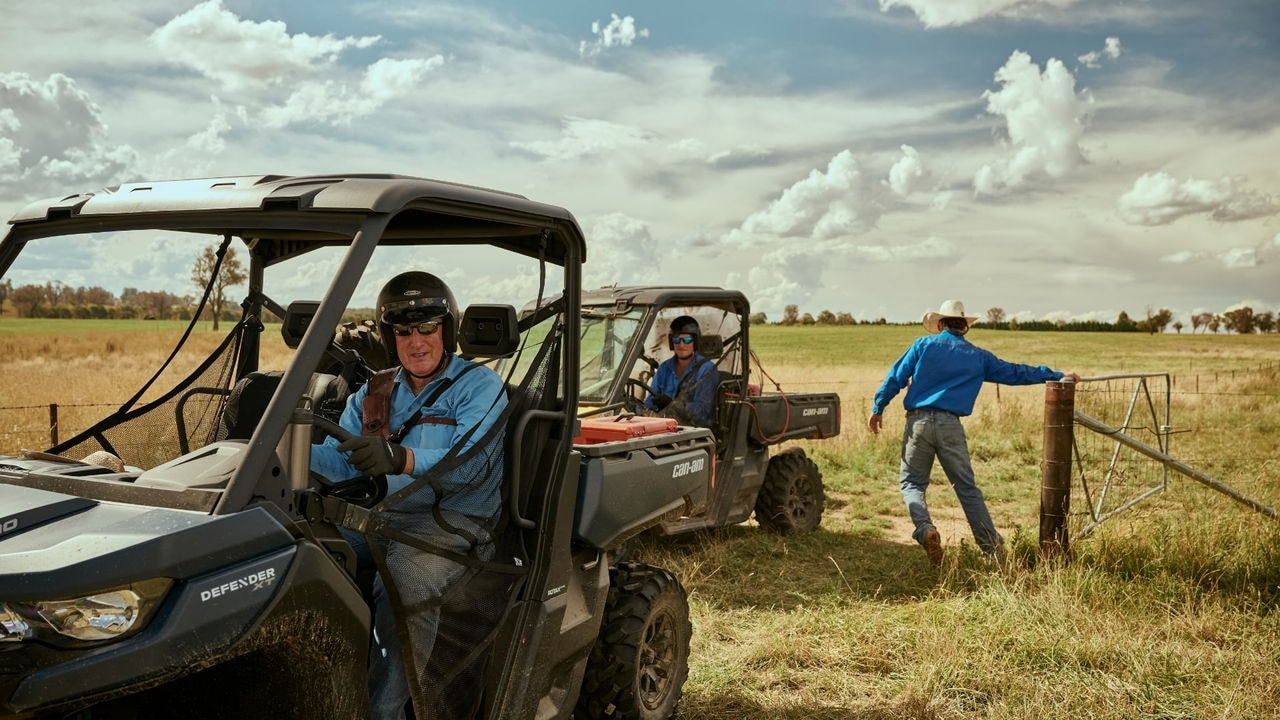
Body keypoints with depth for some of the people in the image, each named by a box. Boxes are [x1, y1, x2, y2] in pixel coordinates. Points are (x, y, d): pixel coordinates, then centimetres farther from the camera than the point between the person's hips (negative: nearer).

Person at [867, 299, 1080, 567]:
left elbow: (896, 377, 2)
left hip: (919, 421, -1)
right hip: (950, 426, 1)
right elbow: (1015, 372, 17)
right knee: (967, 488, 8)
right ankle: (993, 547, 9)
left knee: (911, 482, 11)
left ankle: (925, 528, -14)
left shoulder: (924, 345, 7)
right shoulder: (978, 356, 13)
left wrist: (877, 408, 10)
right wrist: (1057, 375, 25)